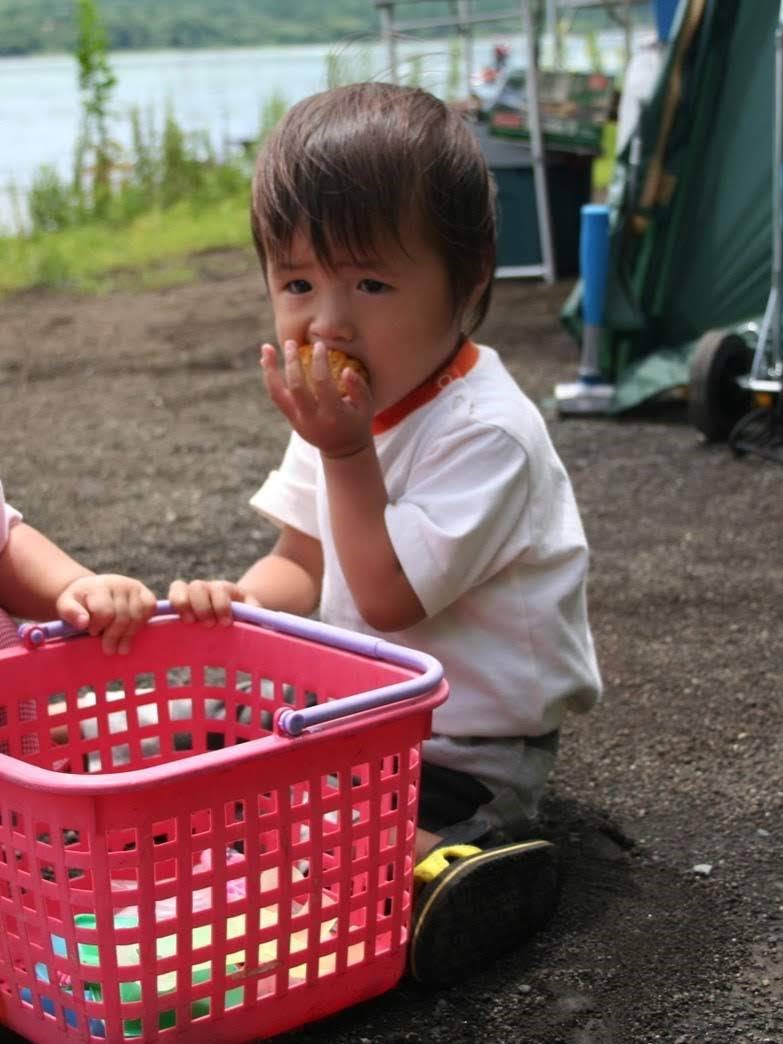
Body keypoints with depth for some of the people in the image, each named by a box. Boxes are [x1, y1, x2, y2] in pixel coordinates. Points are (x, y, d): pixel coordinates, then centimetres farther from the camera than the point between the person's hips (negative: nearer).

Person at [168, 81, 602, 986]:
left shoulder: (483, 432, -25)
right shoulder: (347, 407, 2)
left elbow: (388, 599, -26)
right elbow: (304, 565, 7)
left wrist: (347, 454, -28)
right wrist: (242, 596, -14)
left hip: (469, 753, -9)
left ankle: (452, 859, -23)